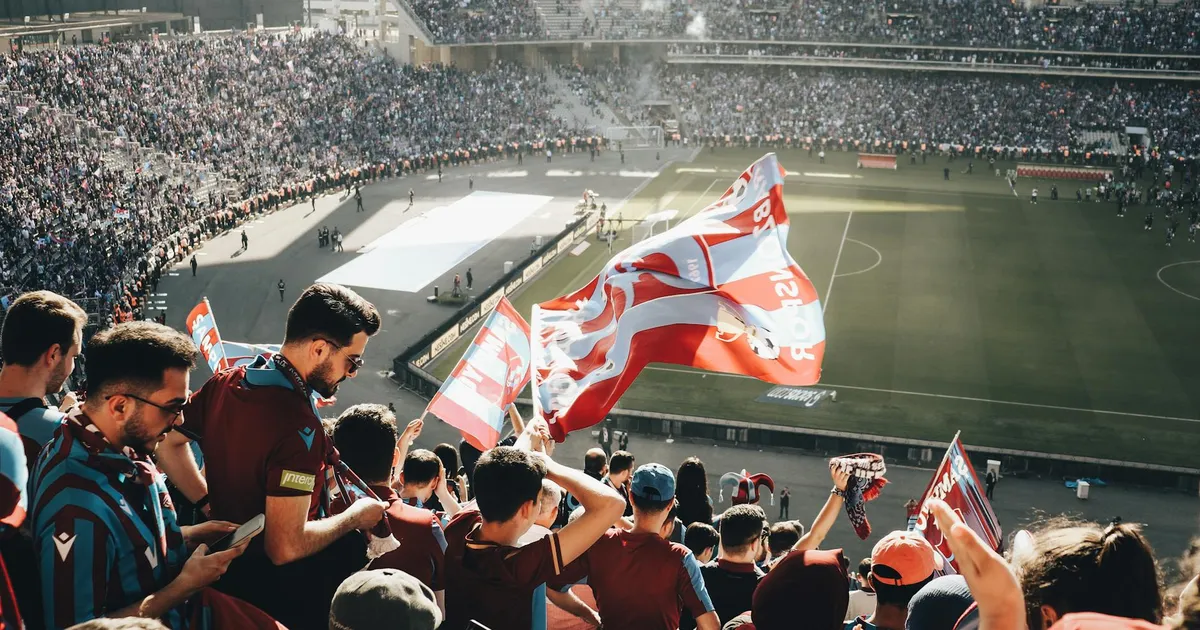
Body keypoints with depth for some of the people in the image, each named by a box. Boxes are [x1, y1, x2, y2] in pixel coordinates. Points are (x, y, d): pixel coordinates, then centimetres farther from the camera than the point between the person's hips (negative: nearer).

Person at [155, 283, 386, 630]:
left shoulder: (227, 382, -6)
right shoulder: (298, 427, -32)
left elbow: (166, 441, 8)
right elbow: (286, 546, -30)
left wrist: (208, 501, 5)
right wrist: (355, 516, -15)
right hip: (281, 590, -8)